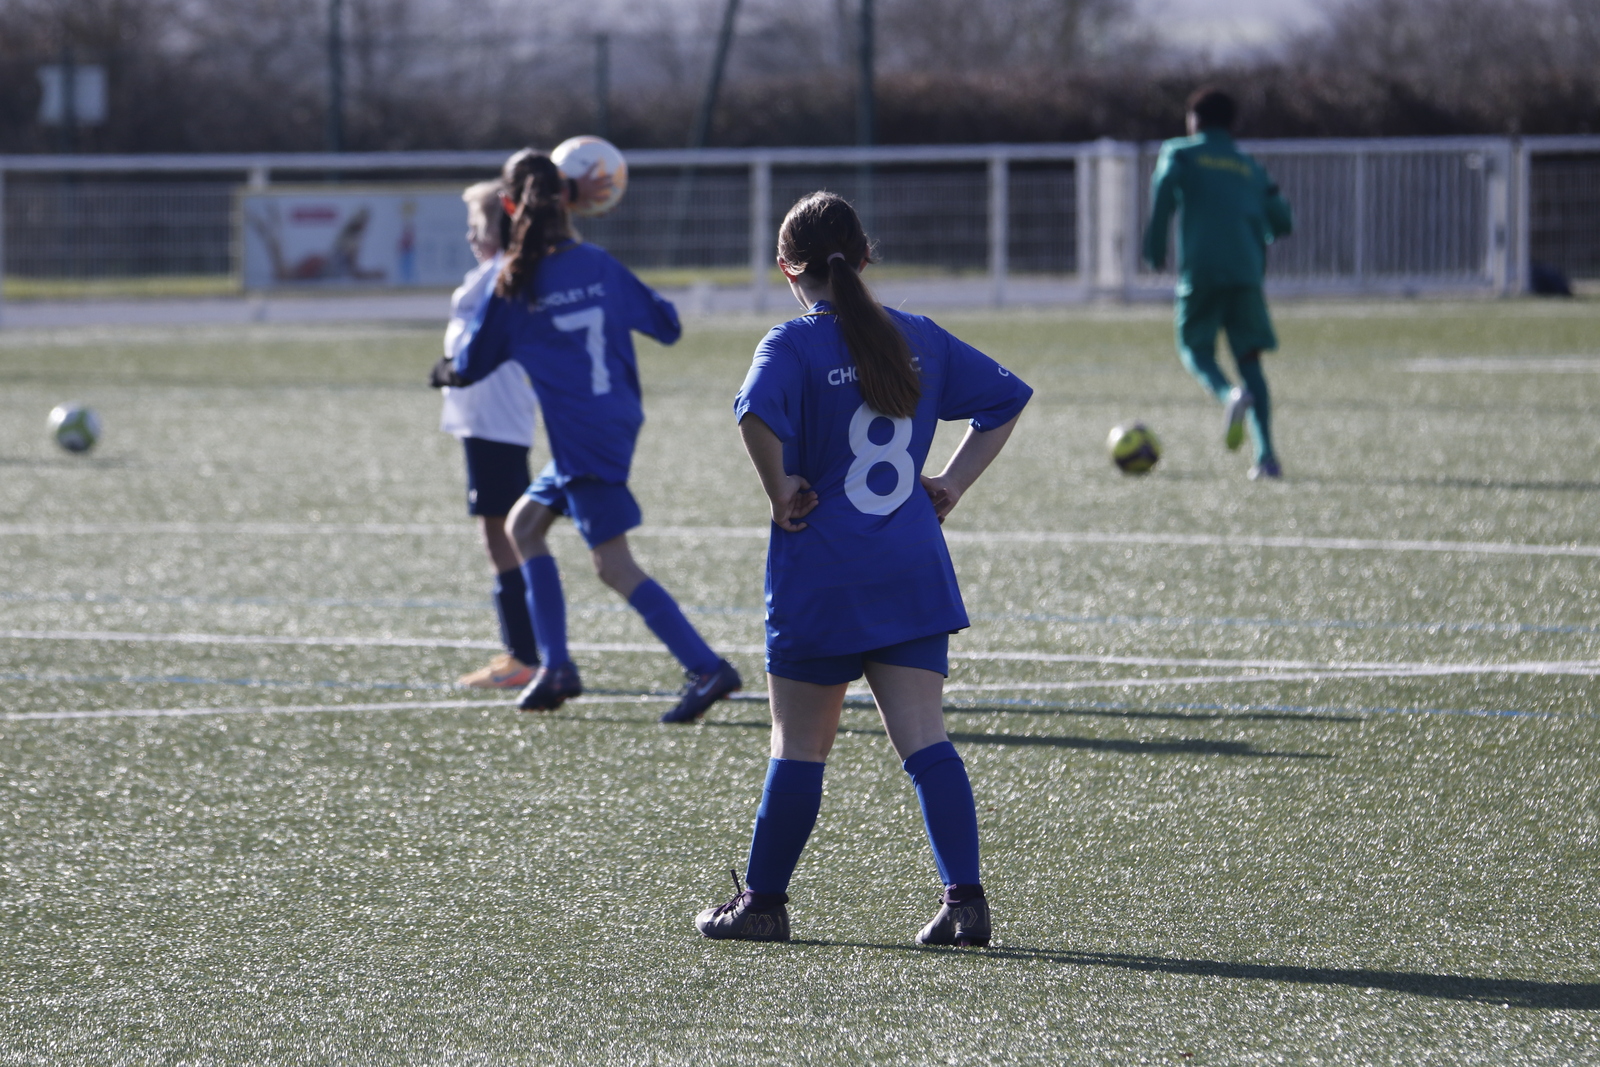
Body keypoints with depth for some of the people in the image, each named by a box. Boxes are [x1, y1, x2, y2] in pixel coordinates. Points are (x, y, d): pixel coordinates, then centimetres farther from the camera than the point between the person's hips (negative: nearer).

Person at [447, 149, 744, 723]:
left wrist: (453, 370, 26)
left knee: (615, 565, -5)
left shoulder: (515, 286, -10)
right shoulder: (599, 266, 3)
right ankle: (556, 666, 16)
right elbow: (666, 325, 10)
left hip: (583, 438, -7)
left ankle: (707, 667, -13)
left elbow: (471, 367, 2)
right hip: (618, 422, 7)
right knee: (523, 524, 20)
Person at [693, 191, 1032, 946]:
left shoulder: (794, 345, -9)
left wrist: (781, 494, -15)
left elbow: (757, 413, -29)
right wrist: (952, 482, 14)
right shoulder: (917, 339, 8)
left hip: (821, 581, -4)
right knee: (923, 740, 0)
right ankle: (965, 900, -11)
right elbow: (1007, 398, 16)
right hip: (913, 573, 4)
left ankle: (761, 902, 17)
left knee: (798, 747, 6)